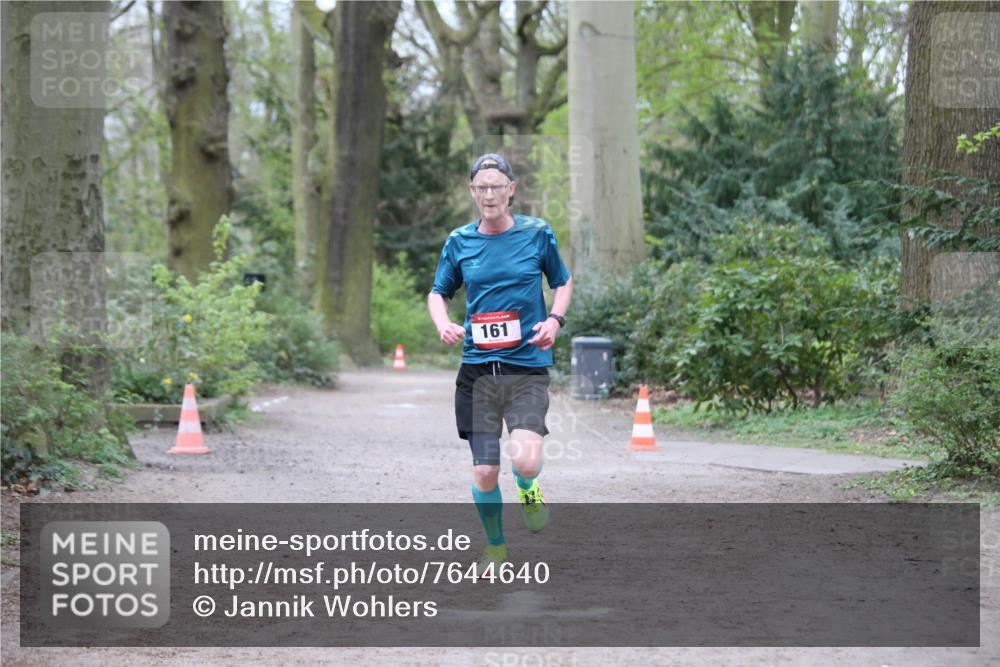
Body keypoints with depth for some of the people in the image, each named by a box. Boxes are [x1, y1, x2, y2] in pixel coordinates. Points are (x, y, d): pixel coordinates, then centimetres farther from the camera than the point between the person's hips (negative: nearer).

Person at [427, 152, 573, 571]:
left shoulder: (537, 233, 3)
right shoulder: (459, 242, 6)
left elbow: (563, 282, 16)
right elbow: (438, 293, 17)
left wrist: (554, 319, -4)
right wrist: (442, 323, -5)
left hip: (528, 367, -2)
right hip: (478, 369, 2)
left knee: (525, 461, -21)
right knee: (484, 473, 2)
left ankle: (528, 489, 17)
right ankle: (494, 547, 28)